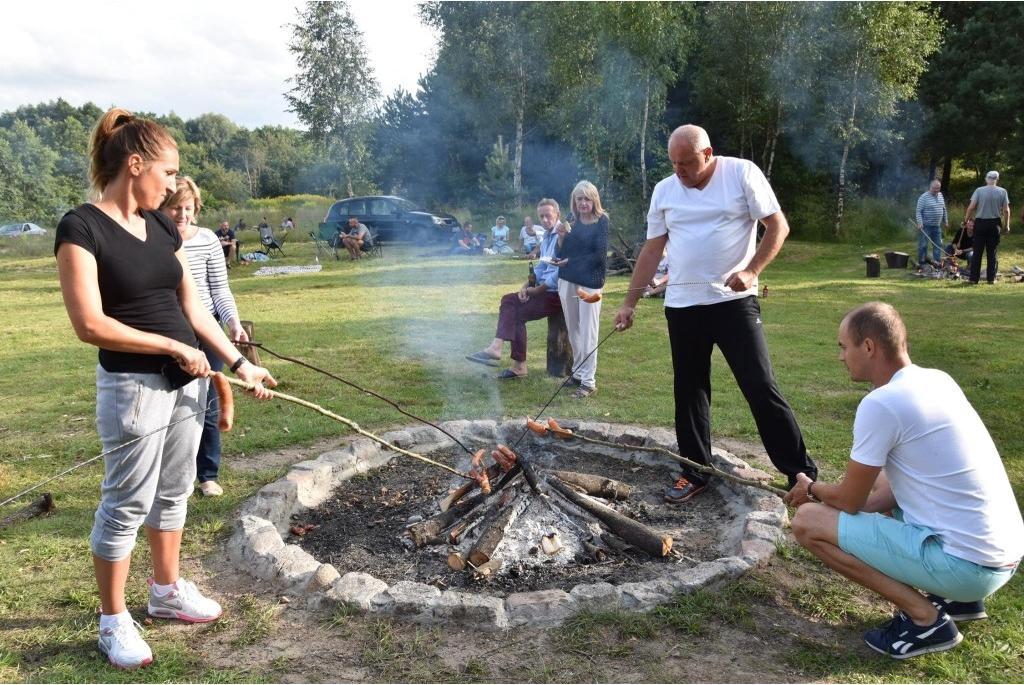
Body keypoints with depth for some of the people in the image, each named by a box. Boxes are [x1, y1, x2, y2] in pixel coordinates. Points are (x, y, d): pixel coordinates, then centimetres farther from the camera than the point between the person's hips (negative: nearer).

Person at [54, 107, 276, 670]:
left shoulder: (162, 226, 8)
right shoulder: (81, 228, -13)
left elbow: (194, 309, 9)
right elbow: (90, 325, -20)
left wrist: (239, 362, 2)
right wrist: (173, 347, -15)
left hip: (186, 381, 7)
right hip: (133, 386, -7)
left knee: (174, 492, 18)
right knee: (126, 503, 5)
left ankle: (167, 590, 37)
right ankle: (113, 621, 23)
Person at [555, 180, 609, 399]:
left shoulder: (601, 221, -6)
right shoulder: (571, 220, 8)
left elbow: (600, 256, -12)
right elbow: (561, 253, 8)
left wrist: (571, 261, -8)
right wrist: (561, 236, -10)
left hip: (589, 282, -5)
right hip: (567, 280, 6)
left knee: (588, 332, -4)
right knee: (573, 330, 12)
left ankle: (588, 382, 0)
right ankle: (577, 373, 25)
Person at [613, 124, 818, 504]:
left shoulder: (742, 174, -4)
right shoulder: (664, 190, 7)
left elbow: (778, 226, -4)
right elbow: (651, 251, 10)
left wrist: (751, 271, -18)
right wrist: (629, 303, 7)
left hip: (734, 301, -4)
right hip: (682, 306, 4)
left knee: (762, 387, -4)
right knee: (689, 391, 10)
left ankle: (802, 472, 8)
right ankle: (695, 473, 23)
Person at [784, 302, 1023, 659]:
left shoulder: (881, 403, -19)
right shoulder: (937, 380, 7)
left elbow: (850, 501, -8)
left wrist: (812, 488, 13)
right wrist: (832, 497, 15)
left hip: (967, 564, -9)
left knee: (808, 521, -7)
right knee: (880, 480, 29)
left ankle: (925, 618, -2)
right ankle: (958, 597, 20)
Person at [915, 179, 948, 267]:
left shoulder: (940, 195, 10)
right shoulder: (924, 197, -12)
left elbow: (944, 209, 20)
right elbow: (918, 211, -16)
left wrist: (946, 220, 20)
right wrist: (920, 223, -26)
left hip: (937, 226, 7)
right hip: (925, 226, -7)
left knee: (938, 245, 10)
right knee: (923, 245, -3)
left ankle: (937, 261, 18)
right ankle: (921, 262, 4)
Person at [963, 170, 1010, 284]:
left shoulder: (979, 190, -5)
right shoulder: (1002, 192, -2)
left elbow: (971, 207, -11)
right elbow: (1006, 210, -2)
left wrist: (967, 220, 2)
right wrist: (1006, 225, 7)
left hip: (980, 223, -1)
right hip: (995, 224, 1)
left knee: (977, 252, 3)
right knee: (992, 253, 7)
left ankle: (974, 278, 2)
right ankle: (991, 278, 10)